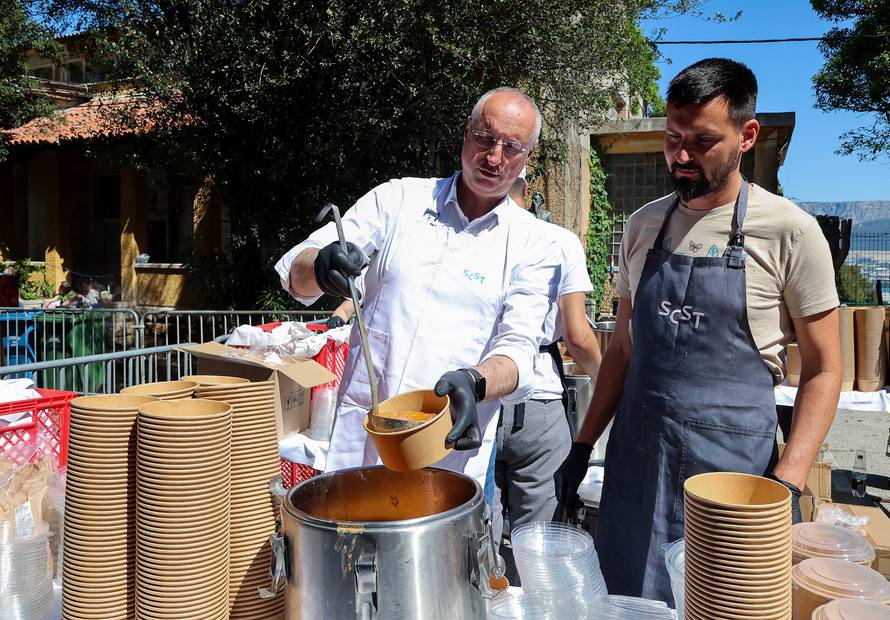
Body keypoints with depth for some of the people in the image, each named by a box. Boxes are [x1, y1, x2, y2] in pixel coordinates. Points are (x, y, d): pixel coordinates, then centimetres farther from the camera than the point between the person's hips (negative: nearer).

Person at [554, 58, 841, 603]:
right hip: (635, 459, 4)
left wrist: (788, 483, -14)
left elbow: (824, 370, -4)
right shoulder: (643, 226, 6)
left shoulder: (790, 231, -7)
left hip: (735, 459, -3)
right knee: (629, 602, 14)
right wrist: (583, 446, 9)